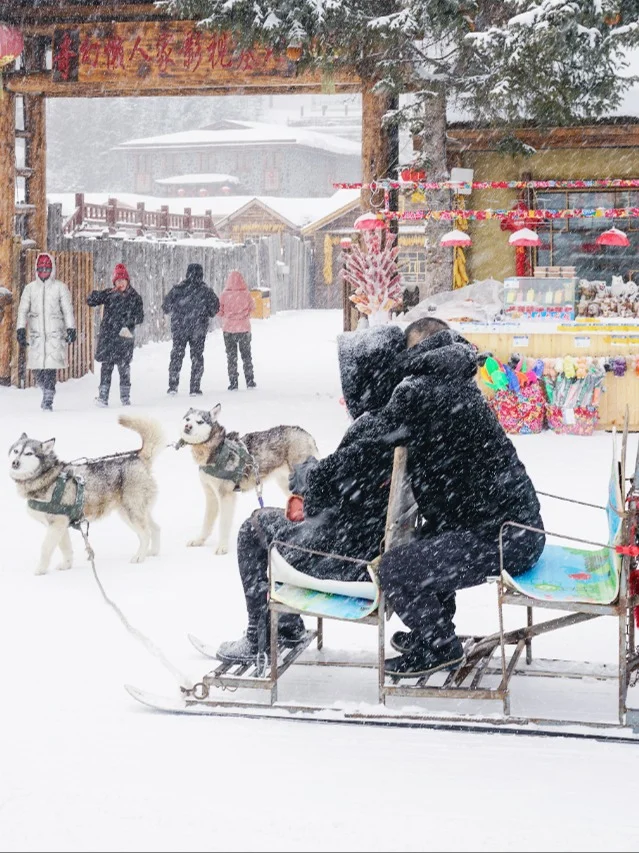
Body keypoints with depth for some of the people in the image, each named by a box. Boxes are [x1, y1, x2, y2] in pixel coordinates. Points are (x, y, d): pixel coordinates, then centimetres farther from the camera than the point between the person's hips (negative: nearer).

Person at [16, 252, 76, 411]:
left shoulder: (60, 287, 4)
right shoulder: (30, 288, 9)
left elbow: (68, 310, 4)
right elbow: (23, 310, 9)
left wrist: (71, 329, -3)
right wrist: (20, 329, 0)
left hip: (55, 333, -2)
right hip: (36, 333, 2)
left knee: (51, 368, -12)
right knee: (37, 369, -1)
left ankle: (48, 400, -7)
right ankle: (47, 391, 25)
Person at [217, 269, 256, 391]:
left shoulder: (225, 295, -12)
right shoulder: (246, 294, -10)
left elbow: (220, 312, -5)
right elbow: (251, 309, 4)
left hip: (228, 329, -1)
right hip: (244, 328, 1)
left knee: (231, 356, 8)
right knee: (246, 355, 15)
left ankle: (233, 383, 6)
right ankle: (250, 381, 17)